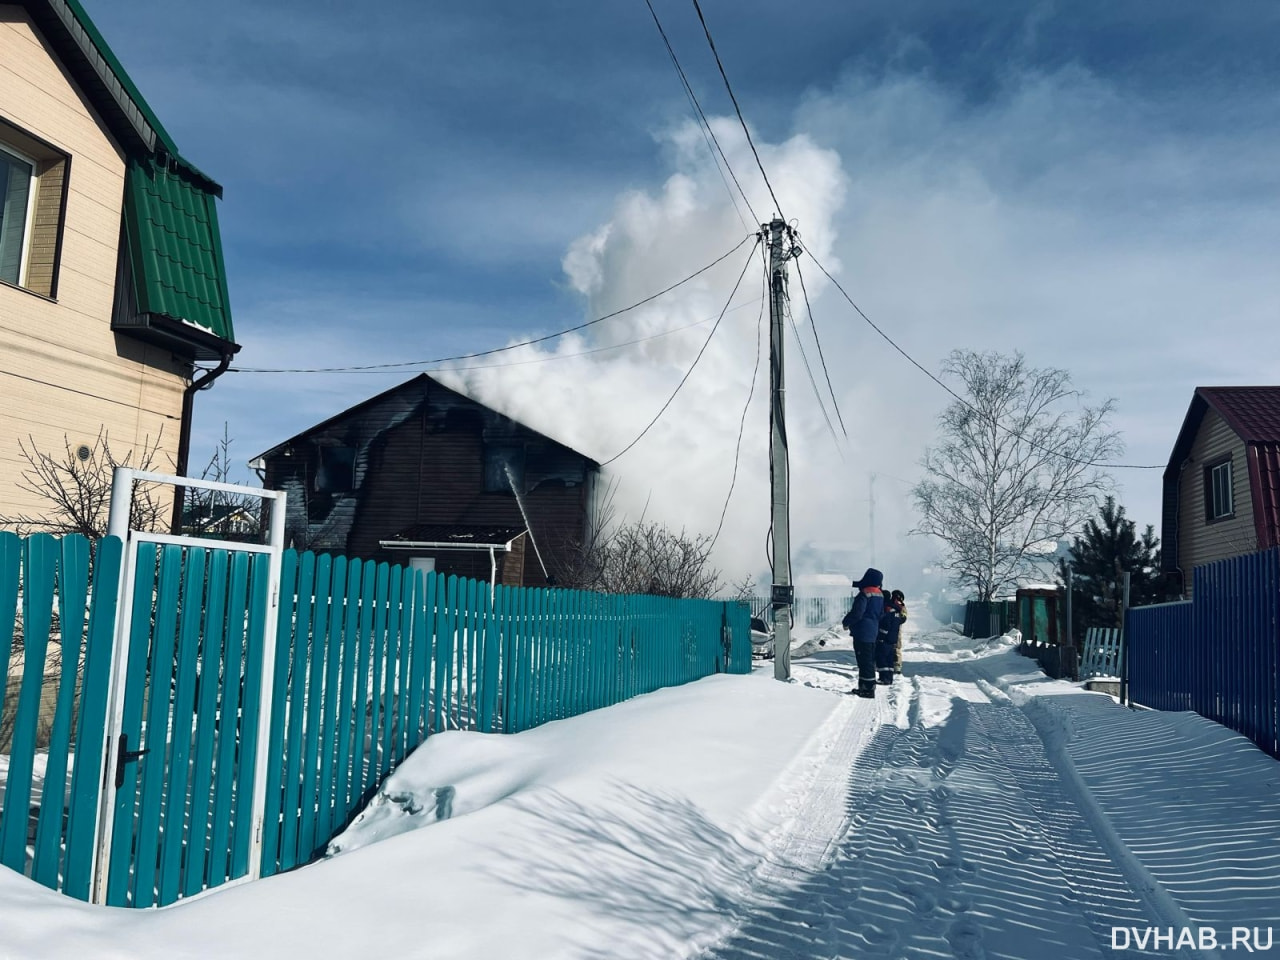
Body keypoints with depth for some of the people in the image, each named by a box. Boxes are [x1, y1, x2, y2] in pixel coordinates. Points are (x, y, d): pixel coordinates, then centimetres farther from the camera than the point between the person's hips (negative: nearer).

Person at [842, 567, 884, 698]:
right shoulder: (880, 595, 11)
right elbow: (881, 614, 19)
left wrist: (846, 622, -4)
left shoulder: (864, 594, -17)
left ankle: (868, 688, -4)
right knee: (869, 660, 15)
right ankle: (865, 686, 23)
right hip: (873, 632, 9)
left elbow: (856, 613, -20)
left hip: (862, 632, -9)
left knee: (865, 661, -6)